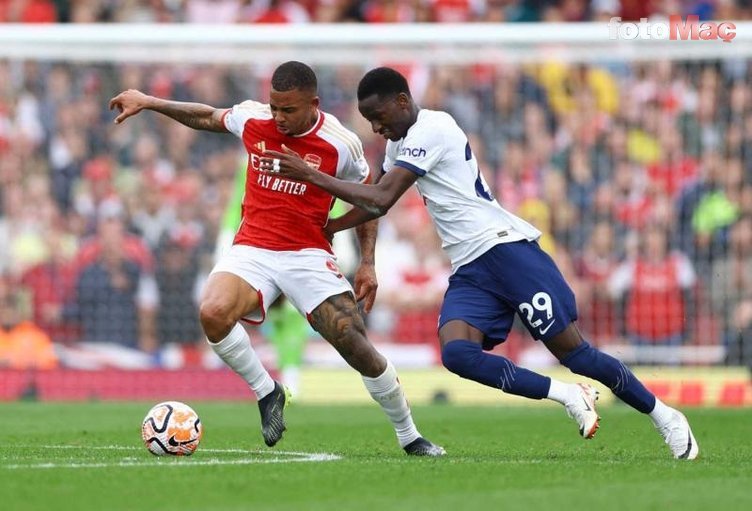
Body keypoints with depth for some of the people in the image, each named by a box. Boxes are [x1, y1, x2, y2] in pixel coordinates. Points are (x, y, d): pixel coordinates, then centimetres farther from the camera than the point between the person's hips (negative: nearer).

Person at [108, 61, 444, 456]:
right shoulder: (252, 119, -1)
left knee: (356, 346, -14)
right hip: (252, 250, 2)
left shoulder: (341, 143, -7)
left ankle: (409, 436, 8)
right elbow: (207, 117, 21)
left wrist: (367, 264, 2)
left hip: (308, 255, -2)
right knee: (212, 313, -30)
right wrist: (148, 102, 18)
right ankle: (267, 392, -5)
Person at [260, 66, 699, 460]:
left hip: (507, 249, -8)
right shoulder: (403, 141, 18)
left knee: (572, 350, -7)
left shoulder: (429, 130, -12)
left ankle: (664, 416, 10)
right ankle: (568, 397, -11)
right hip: (470, 271, 8)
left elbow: (382, 200, -18)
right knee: (456, 352, -19)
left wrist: (311, 175, -15)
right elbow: (374, 204, 30)